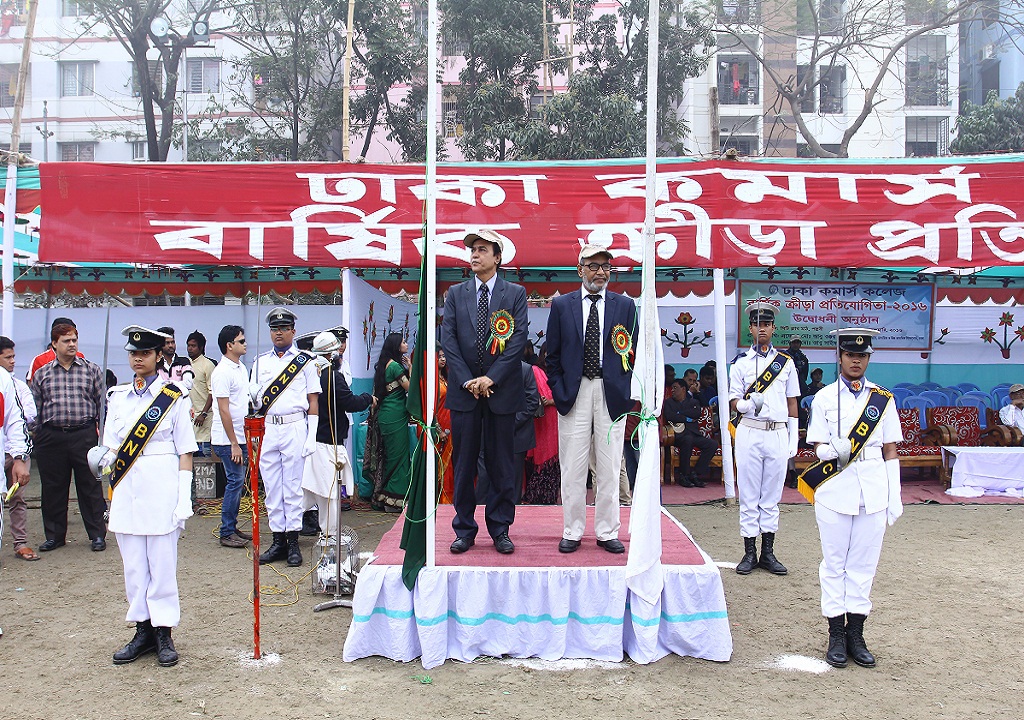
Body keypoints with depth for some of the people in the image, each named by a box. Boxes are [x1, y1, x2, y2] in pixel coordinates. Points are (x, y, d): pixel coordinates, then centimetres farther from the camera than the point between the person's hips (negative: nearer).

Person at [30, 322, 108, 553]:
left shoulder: (92, 370, 5)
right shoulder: (41, 374, 10)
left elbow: (103, 403, 5)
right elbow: (34, 408, 13)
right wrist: (34, 436, 6)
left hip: (84, 435, -2)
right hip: (51, 437, 2)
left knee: (90, 486, 2)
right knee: (52, 488, 8)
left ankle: (97, 534, 12)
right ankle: (54, 535, 21)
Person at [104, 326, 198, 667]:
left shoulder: (174, 396, -1)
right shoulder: (118, 396, 12)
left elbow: (185, 451, -2)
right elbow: (111, 448, 16)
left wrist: (184, 498, -7)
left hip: (162, 486, -4)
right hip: (127, 489, 4)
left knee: (162, 562, 0)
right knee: (133, 564, 8)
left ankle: (164, 633, 10)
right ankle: (143, 630, 19)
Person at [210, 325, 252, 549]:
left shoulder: (242, 368, 13)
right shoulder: (222, 372, -15)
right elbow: (224, 410, -17)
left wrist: (247, 438, 18)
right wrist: (234, 444, -17)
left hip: (240, 437, 9)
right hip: (227, 439, -9)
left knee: (238, 483, 12)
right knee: (235, 482, -6)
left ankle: (232, 527, 22)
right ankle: (226, 533, 3)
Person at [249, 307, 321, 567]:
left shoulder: (305, 361, 4)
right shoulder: (260, 362, 14)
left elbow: (313, 401, 1)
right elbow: (252, 396, 12)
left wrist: (312, 437, -6)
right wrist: (256, 396, -13)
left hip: (295, 427, -4)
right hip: (267, 428, 4)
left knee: (293, 485, -1)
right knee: (271, 486, 6)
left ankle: (293, 542, 5)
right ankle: (278, 540, 14)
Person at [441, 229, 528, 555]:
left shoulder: (515, 293, 5)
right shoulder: (455, 294, 10)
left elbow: (519, 338, -4)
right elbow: (448, 338, 2)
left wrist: (491, 377, -12)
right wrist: (467, 380, -8)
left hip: (501, 390, -1)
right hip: (463, 390, 2)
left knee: (501, 463, 5)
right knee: (464, 463, 6)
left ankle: (500, 530, 15)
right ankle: (464, 530, 16)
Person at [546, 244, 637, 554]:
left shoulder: (625, 305, 6)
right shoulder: (561, 305, 5)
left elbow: (634, 353, 8)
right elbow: (553, 356, 7)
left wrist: (626, 394, -1)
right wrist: (559, 393, -2)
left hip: (612, 394, 1)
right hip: (574, 393, 0)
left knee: (609, 468, 6)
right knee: (573, 468, 3)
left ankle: (607, 532, 16)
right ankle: (572, 532, 15)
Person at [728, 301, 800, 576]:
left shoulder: (786, 362, 10)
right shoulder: (741, 362, 6)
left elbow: (792, 402, 12)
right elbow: (734, 401, 3)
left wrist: (794, 438, 6)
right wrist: (747, 405, -20)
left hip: (778, 433, 1)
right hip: (749, 433, -1)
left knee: (772, 494, 6)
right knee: (749, 494, 1)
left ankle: (768, 552, 13)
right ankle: (749, 552, 8)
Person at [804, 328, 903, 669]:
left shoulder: (883, 398, 8)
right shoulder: (824, 397, 3)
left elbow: (890, 449, 9)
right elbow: (819, 447, 1)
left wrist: (895, 497, 4)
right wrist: (834, 450, -23)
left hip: (873, 490, 2)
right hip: (835, 489, -1)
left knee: (864, 563, 6)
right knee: (834, 562, 4)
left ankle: (856, 634, 16)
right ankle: (836, 635, 13)